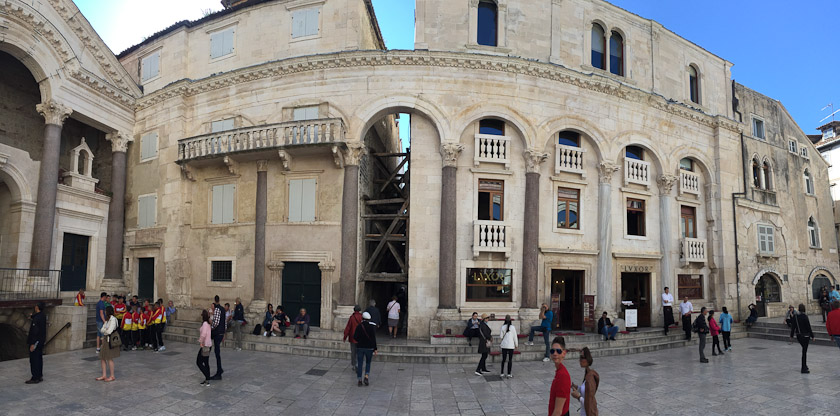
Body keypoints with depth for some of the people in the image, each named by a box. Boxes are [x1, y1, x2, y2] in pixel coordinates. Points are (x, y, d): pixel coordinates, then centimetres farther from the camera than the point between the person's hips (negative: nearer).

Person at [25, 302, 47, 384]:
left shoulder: (37, 318, -22)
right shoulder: (43, 316, 6)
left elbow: (35, 332, -24)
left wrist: (33, 344, -22)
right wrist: (32, 316, 49)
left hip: (36, 342, -9)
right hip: (41, 342, 9)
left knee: (34, 360, -3)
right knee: (39, 359, 16)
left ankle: (35, 378, 1)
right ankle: (39, 376, 23)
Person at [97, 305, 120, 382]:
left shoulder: (113, 319, -15)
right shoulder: (107, 319, 14)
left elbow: (109, 331, -20)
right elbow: (102, 330, 12)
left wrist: (105, 331, -2)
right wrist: (105, 331, -7)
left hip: (111, 340, -9)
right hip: (106, 340, 9)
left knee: (109, 358, -3)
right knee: (102, 358, 10)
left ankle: (112, 376, 6)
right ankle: (104, 375, 18)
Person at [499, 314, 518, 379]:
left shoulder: (503, 327, -4)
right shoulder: (512, 327, -8)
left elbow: (501, 336, 1)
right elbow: (515, 337, -2)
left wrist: (500, 343, 17)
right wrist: (516, 344, 10)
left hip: (504, 345, 2)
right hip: (511, 345, -2)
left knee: (503, 359, 10)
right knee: (510, 360, 4)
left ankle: (502, 373, 12)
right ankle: (509, 374, 5)